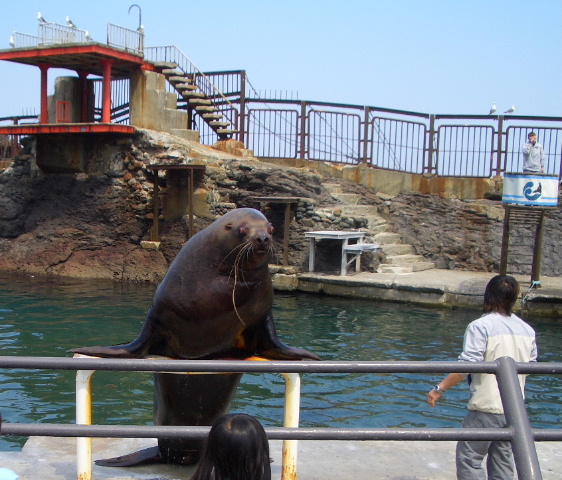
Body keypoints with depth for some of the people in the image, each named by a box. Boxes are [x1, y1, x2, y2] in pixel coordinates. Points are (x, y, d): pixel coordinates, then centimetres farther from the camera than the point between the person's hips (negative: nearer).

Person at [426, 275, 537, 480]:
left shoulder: (481, 326, -14)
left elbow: (467, 364, -22)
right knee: (503, 460, 16)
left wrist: (440, 389, -16)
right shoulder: (527, 330, 6)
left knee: (469, 458, 2)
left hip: (486, 407, -7)